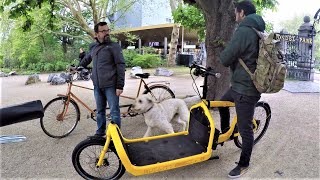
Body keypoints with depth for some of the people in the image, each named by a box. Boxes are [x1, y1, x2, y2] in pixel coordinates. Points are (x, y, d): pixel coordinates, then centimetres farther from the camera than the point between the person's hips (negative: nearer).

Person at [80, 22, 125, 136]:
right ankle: (100, 133, 29)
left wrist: (120, 85, -14)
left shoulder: (114, 46, -4)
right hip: (97, 86, 5)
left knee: (114, 111, 0)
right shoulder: (93, 47, 11)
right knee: (100, 111, 15)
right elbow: (86, 60, 29)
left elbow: (121, 66, -9)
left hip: (111, 85, -5)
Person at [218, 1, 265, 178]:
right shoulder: (259, 31, 10)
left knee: (245, 129, 3)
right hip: (241, 84, 10)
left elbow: (225, 60, -18)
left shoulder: (243, 31, -21)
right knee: (222, 102, 29)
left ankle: (244, 165, 19)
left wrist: (223, 53, 3)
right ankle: (225, 132, 47)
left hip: (245, 89, -10)